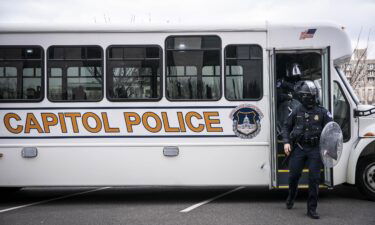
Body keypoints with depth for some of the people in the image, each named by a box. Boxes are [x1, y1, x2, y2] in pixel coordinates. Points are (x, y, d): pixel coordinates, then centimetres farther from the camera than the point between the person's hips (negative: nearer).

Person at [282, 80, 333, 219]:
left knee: (314, 179, -1)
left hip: (315, 150, -1)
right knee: (293, 175, 8)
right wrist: (286, 142, -1)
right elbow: (286, 127, 12)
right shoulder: (296, 112, 3)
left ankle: (312, 209, 8)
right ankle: (291, 197, 39)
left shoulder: (322, 112, -1)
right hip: (298, 148, 1)